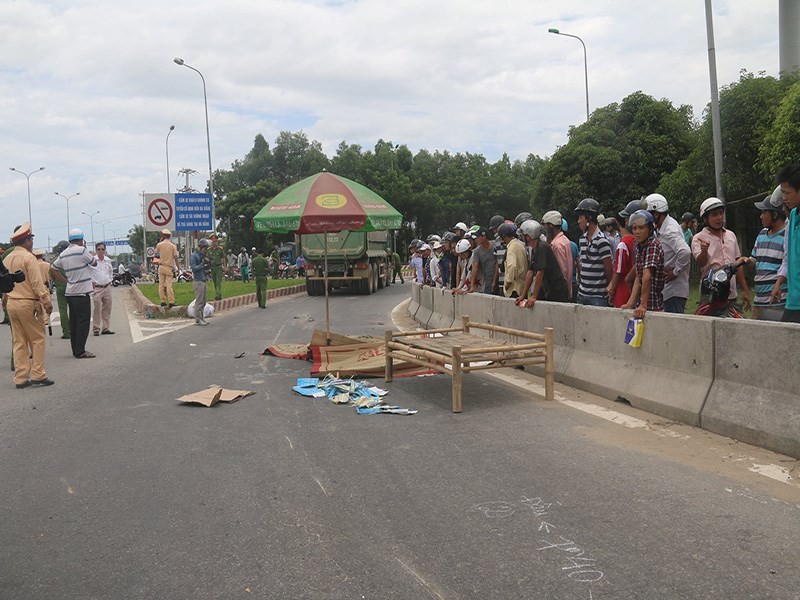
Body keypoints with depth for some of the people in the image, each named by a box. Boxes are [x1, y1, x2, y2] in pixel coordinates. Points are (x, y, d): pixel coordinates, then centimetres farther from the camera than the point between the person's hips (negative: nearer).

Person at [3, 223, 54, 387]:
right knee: (37, 340, 1)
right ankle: (38, 376, 0)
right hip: (28, 303, -7)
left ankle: (20, 378, 11)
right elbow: (37, 283, -16)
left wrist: (6, 300, 22)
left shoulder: (6, 258, 12)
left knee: (19, 342, 10)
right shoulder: (28, 257, -12)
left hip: (11, 303, 7)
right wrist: (47, 302, -13)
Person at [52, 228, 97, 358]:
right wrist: (92, 255, 20)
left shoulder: (63, 254, 11)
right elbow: (94, 263, 0)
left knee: (74, 322, 11)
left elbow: (52, 268, 18)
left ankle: (75, 350, 16)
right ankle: (80, 351, -8)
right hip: (82, 292, -8)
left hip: (70, 293, 8)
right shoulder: (82, 250, -12)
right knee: (83, 322, -6)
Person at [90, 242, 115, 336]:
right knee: (97, 309, -8)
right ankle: (96, 329, -2)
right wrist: (91, 282, -4)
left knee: (107, 309, 7)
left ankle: (106, 328, 15)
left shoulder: (108, 260, 9)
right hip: (96, 288, -5)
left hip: (107, 287, 5)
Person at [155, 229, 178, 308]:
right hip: (169, 267, -2)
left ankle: (163, 301, 8)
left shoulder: (159, 244, 0)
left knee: (161, 285, 8)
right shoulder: (173, 246, -4)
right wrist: (178, 268, 1)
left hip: (161, 267, 2)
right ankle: (171, 302, -9)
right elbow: (175, 257, -6)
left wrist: (161, 240, 18)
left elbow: (156, 252, 19)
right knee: (169, 285, -5)